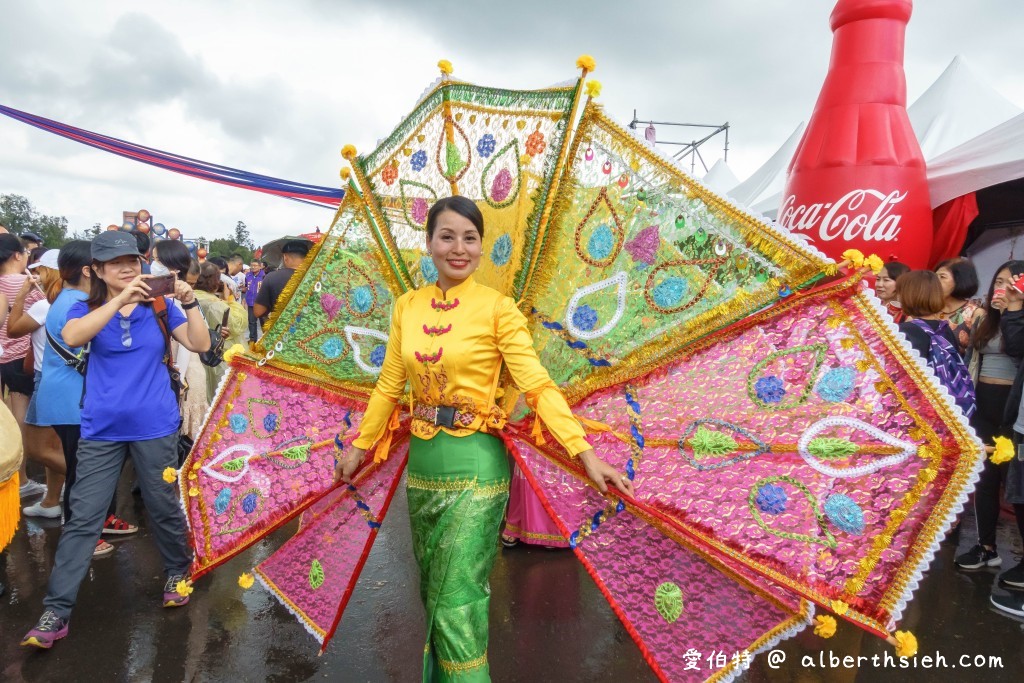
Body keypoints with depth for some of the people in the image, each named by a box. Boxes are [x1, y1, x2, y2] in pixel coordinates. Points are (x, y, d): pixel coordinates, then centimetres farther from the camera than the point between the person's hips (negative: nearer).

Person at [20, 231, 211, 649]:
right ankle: (56, 611, 10)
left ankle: (178, 571, 34)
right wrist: (120, 300, -30)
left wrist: (189, 303, -20)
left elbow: (200, 344, -6)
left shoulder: (159, 306, 3)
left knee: (163, 508, 11)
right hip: (101, 430, 0)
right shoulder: (87, 307, 2)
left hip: (154, 426, 0)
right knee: (83, 518, 2)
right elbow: (72, 337, -21)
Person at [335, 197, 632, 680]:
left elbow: (537, 386, -14)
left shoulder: (497, 308, -9)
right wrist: (360, 447, 14)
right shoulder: (407, 306, 5)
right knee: (432, 593, 19)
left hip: (475, 464, -5)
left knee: (458, 601, -1)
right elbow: (389, 385, 10)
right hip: (421, 463, 5)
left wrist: (585, 454, -21)